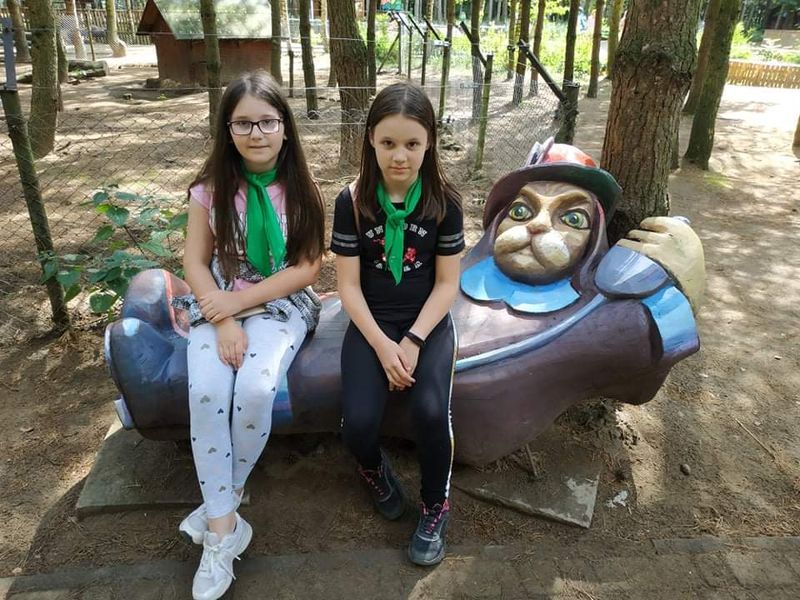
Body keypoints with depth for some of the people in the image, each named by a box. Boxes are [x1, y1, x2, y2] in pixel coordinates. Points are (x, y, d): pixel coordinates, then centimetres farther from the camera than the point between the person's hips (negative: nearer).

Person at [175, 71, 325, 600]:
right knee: (206, 392, -26)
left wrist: (239, 303, -15)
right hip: (218, 306, 2)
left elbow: (308, 268, -7)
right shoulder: (210, 189, 0)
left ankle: (220, 503, -2)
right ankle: (223, 527, -13)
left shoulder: (301, 189, -4)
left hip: (281, 304, -1)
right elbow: (195, 263, 0)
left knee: (256, 389, -28)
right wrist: (223, 323, -16)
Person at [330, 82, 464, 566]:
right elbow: (348, 284, -6)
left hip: (428, 324, 0)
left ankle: (436, 508, 6)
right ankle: (375, 471, 19)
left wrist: (413, 341, -15)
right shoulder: (353, 201, -7)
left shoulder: (443, 201, -6)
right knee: (359, 422, -21)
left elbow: (447, 283, -4)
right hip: (371, 325, 1)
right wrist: (382, 345, -16)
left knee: (431, 412, -25)